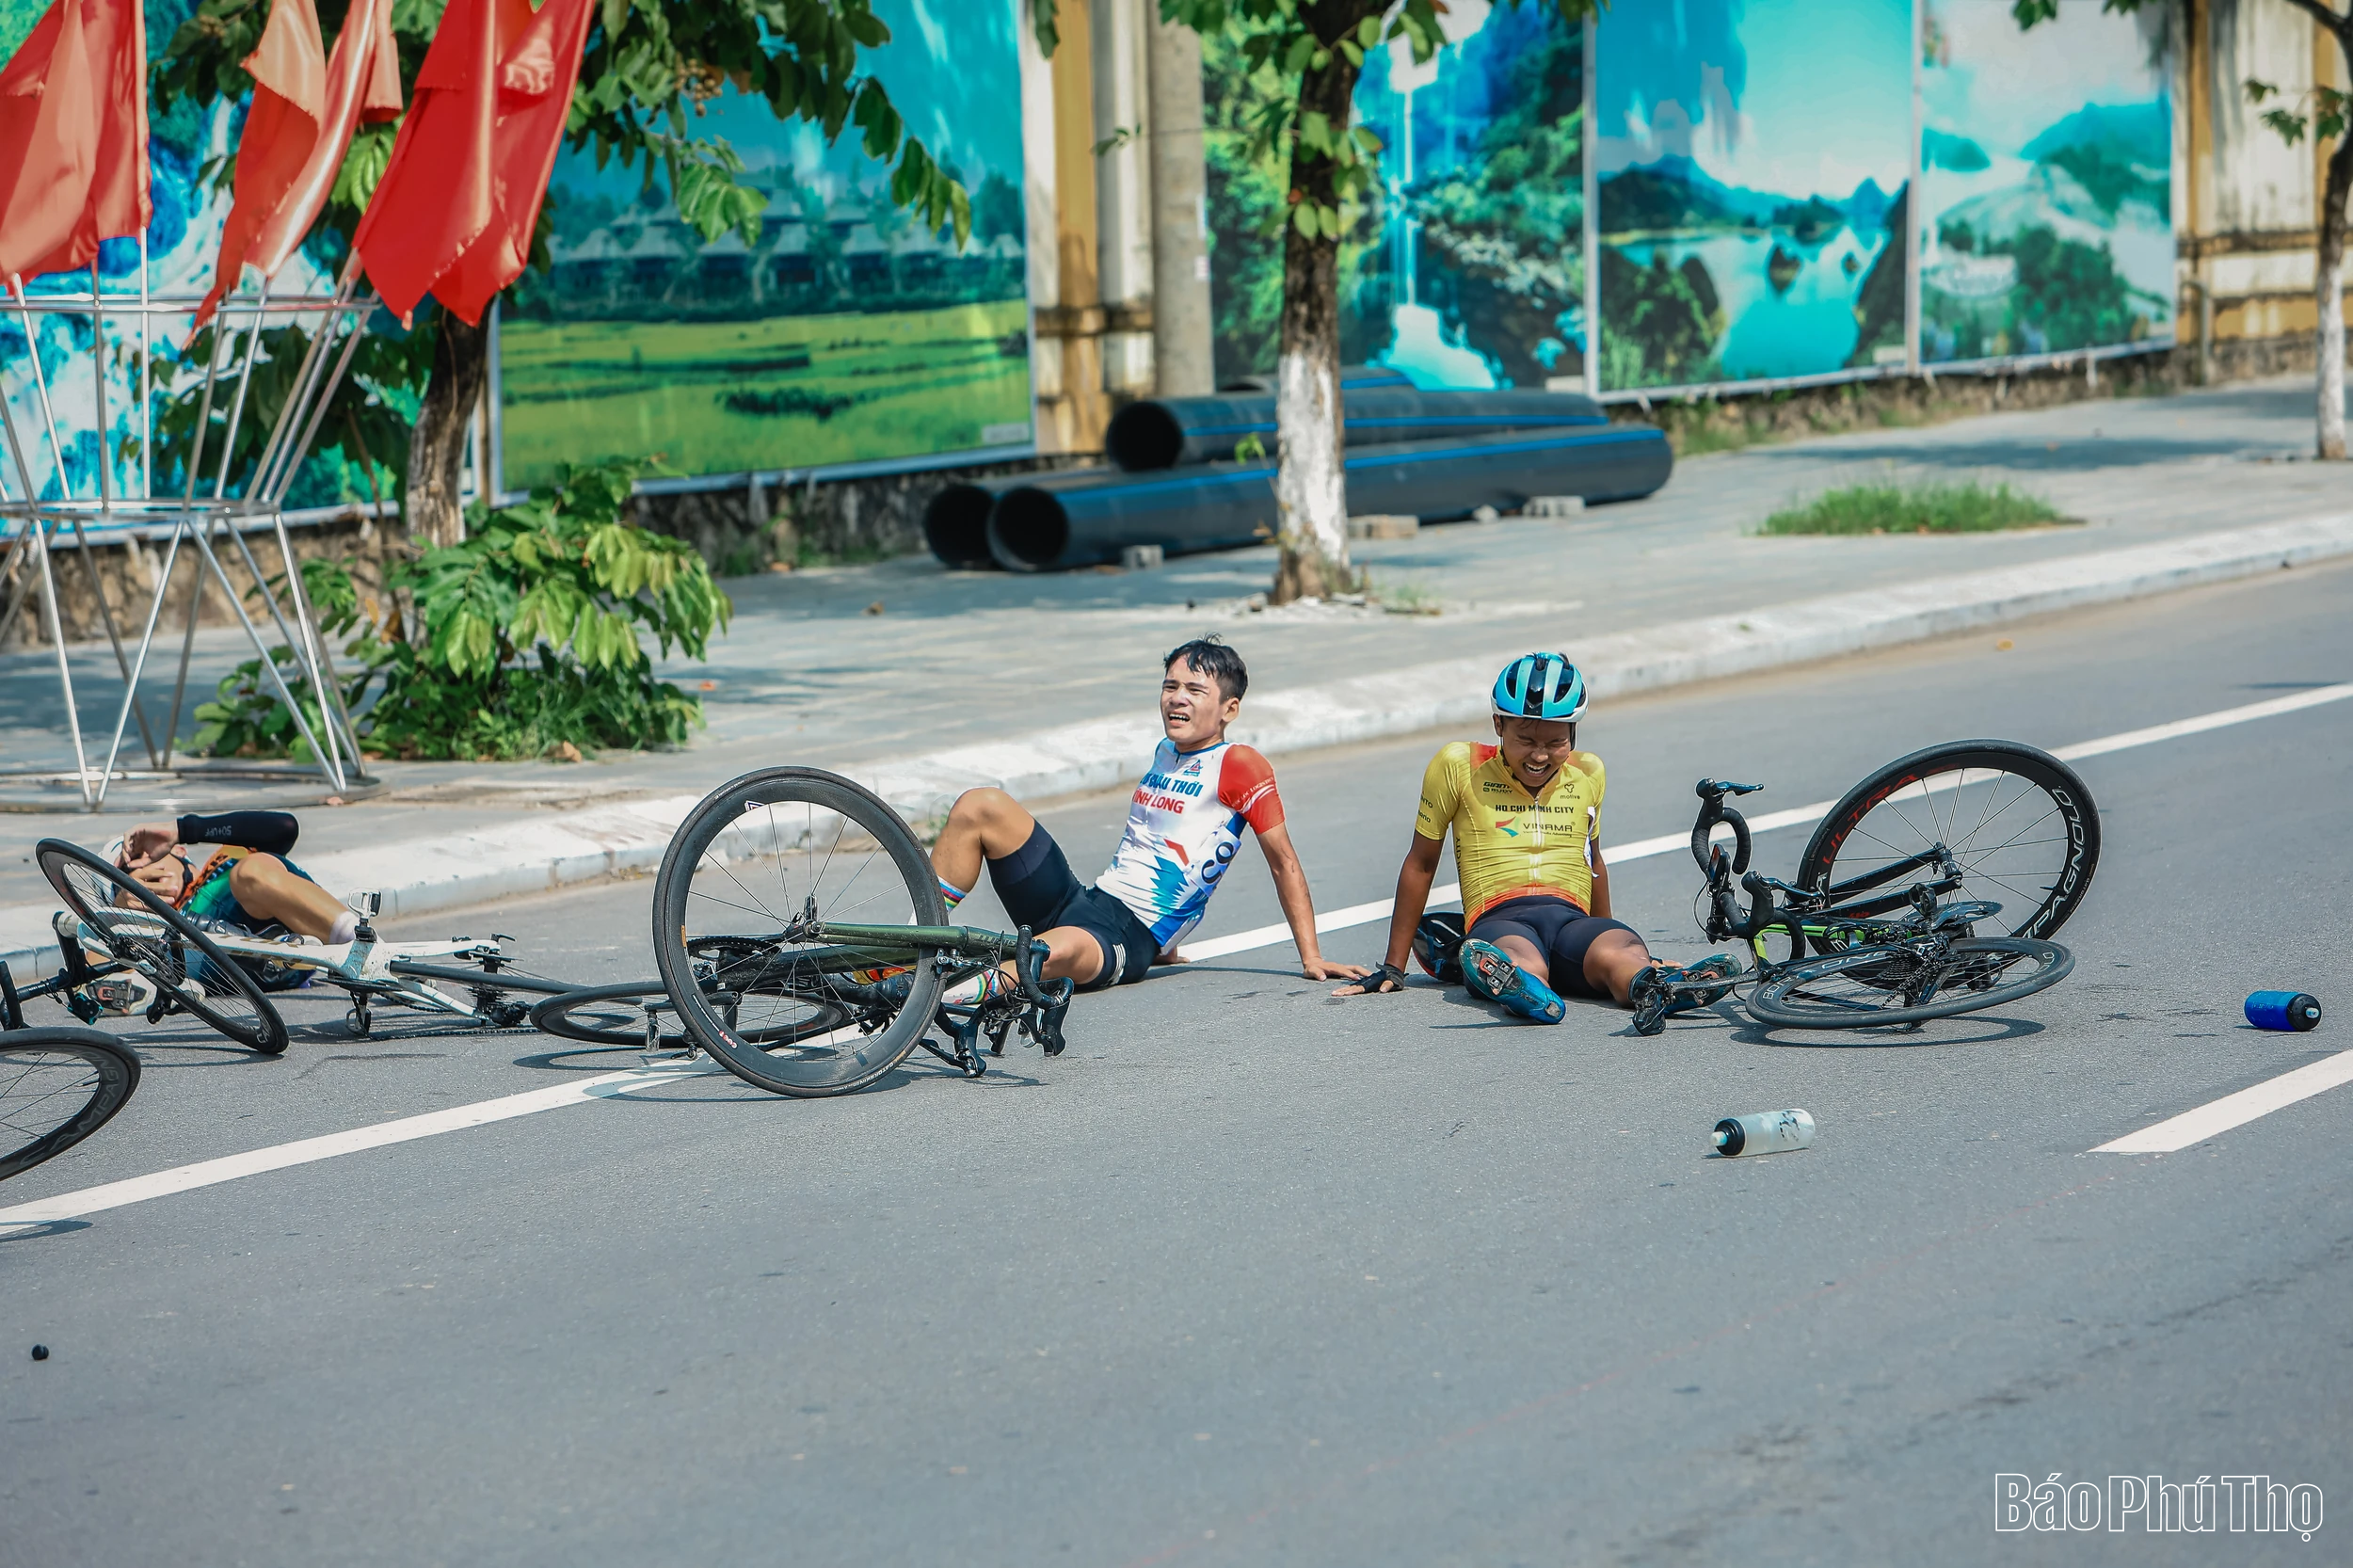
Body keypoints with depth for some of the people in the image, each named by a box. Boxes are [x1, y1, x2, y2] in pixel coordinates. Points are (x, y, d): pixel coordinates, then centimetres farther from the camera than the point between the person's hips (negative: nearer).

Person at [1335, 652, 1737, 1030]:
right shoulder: (1459, 766, 9)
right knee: (1523, 964, -43)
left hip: (1574, 920, 3)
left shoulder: (1587, 774, 20)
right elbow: (1421, 864, 16)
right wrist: (1393, 968, 18)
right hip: (1499, 920, -3)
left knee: (1623, 953, -37)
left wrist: (1609, 942, 43)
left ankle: (1652, 989, -71)